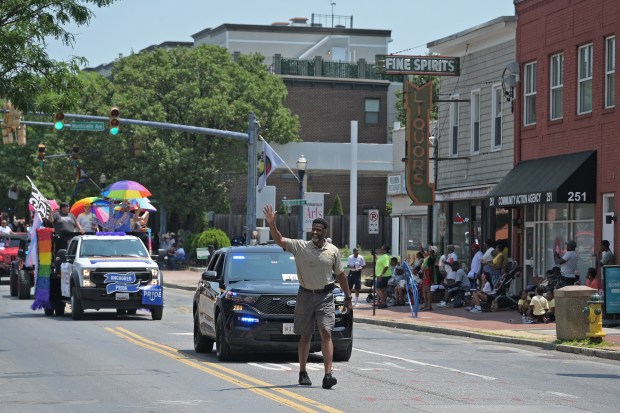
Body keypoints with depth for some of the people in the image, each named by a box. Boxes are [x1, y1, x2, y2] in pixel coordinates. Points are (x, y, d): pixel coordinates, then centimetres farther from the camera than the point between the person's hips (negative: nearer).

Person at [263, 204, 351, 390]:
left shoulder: (333, 251, 4)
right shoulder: (300, 247, -1)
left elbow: (340, 275, 13)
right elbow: (279, 240, -12)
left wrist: (348, 298, 14)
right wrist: (271, 224, -28)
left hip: (325, 296, 0)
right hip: (305, 295, 0)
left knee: (326, 333, -14)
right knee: (305, 336, 9)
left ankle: (328, 374, -21)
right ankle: (303, 373, 22)